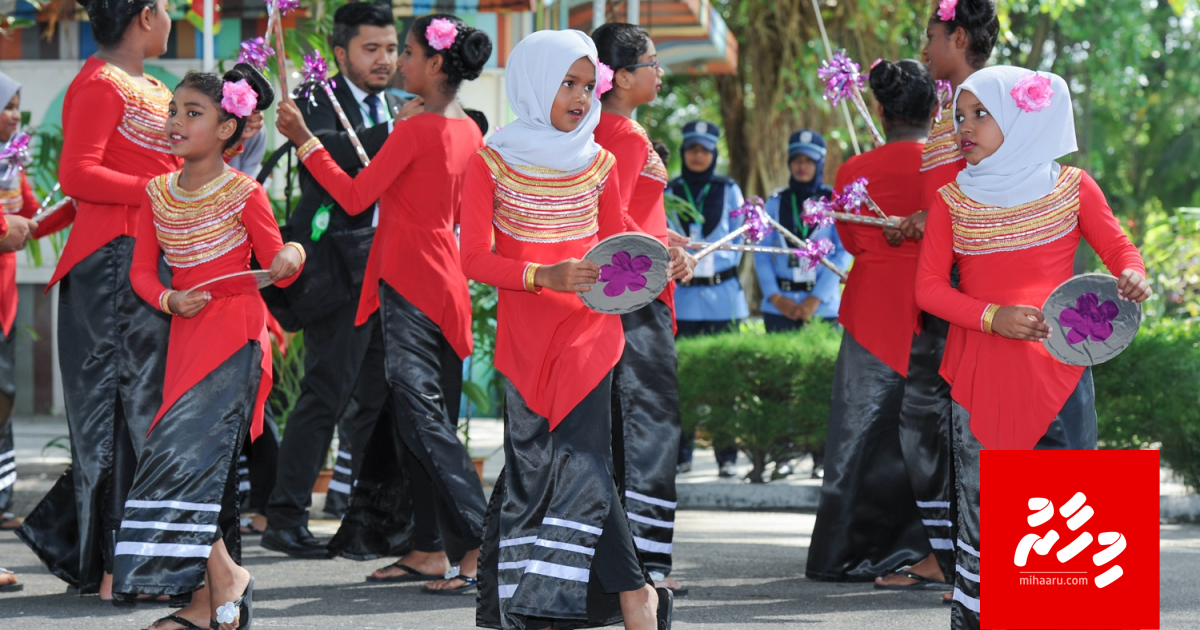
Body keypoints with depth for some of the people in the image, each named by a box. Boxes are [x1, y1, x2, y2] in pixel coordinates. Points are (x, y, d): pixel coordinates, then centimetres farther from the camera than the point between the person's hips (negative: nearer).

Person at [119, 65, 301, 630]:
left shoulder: (245, 194, -6)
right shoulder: (158, 194, 9)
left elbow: (275, 267, 0)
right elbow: (142, 270, 11)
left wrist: (292, 259, -22)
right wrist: (170, 300, -8)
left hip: (235, 335, -6)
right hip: (187, 336, 6)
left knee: (181, 450, -18)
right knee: (205, 463, 5)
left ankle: (224, 572, -7)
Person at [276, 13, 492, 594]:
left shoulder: (414, 131, -15)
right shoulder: (468, 132, 10)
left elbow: (354, 197, -12)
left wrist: (303, 139, -6)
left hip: (407, 283, -9)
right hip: (443, 280, 9)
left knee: (420, 416, -11)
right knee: (429, 419, 10)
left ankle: (479, 544, -19)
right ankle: (432, 547, 12)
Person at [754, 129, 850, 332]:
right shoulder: (776, 202, 10)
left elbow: (843, 253, -1)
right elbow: (761, 254, 8)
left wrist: (816, 299, -8)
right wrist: (775, 297, -6)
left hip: (824, 306, -2)